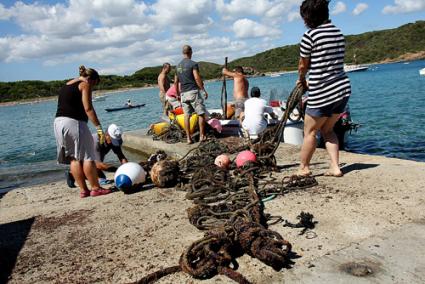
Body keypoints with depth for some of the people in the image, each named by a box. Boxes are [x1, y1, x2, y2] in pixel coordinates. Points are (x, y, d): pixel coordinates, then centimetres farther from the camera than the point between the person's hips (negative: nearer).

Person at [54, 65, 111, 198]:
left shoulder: (66, 86, 23)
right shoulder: (85, 85, -1)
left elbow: (63, 107, 19)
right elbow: (88, 108, -13)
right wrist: (99, 128, -16)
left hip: (58, 122, 8)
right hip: (74, 122, -8)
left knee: (74, 158, 9)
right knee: (87, 157, -2)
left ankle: (83, 190, 11)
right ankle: (96, 188, 3)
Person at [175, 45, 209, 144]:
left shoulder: (178, 66, 14)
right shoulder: (193, 64, -6)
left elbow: (176, 82, 16)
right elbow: (197, 78, -15)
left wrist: (178, 94, 25)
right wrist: (203, 90, -9)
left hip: (183, 93, 6)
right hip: (193, 91, -6)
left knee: (187, 115, 6)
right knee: (201, 114, 2)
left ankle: (188, 138, 6)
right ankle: (202, 136, 1)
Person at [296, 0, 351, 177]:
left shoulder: (310, 36, -12)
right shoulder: (338, 33, 9)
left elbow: (303, 65, 0)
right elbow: (332, 62, 12)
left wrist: (301, 80, 21)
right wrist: (310, 82, 18)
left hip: (322, 94, -7)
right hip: (343, 89, 7)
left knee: (310, 131, 10)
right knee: (327, 129, 20)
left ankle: (304, 168, 21)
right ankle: (335, 167, 15)